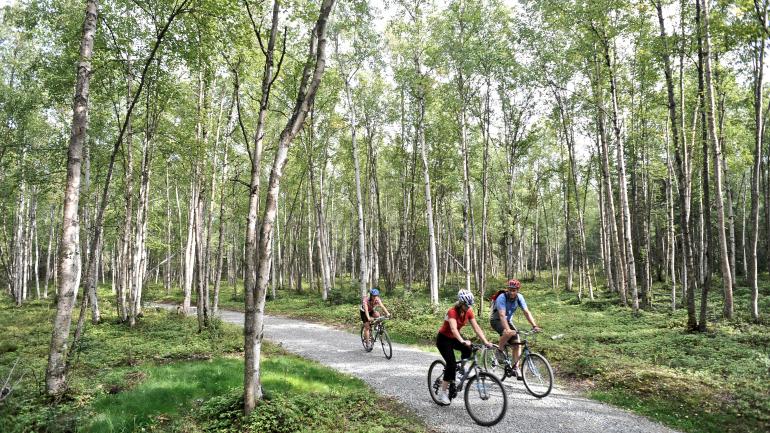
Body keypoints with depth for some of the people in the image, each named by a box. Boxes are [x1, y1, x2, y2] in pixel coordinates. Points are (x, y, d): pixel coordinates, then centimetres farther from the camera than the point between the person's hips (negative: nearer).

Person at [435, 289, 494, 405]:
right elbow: (454, 329, -45)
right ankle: (442, 393, -8)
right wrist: (462, 341, -61)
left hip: (454, 338, 6)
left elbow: (476, 327, -15)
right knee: (451, 363, -19)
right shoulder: (452, 312, -30)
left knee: (468, 349, -23)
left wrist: (485, 341, -27)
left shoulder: (469, 312, -11)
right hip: (443, 339, -6)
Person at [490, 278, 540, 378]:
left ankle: (515, 368, 2)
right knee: (510, 333, -35)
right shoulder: (502, 298, -28)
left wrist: (534, 326, -28)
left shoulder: (519, 297, -11)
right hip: (496, 320, -6)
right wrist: (508, 329, -50)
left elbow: (526, 312, -15)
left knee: (517, 344, -8)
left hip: (508, 321, 6)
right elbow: (502, 315, -37)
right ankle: (499, 350, -12)